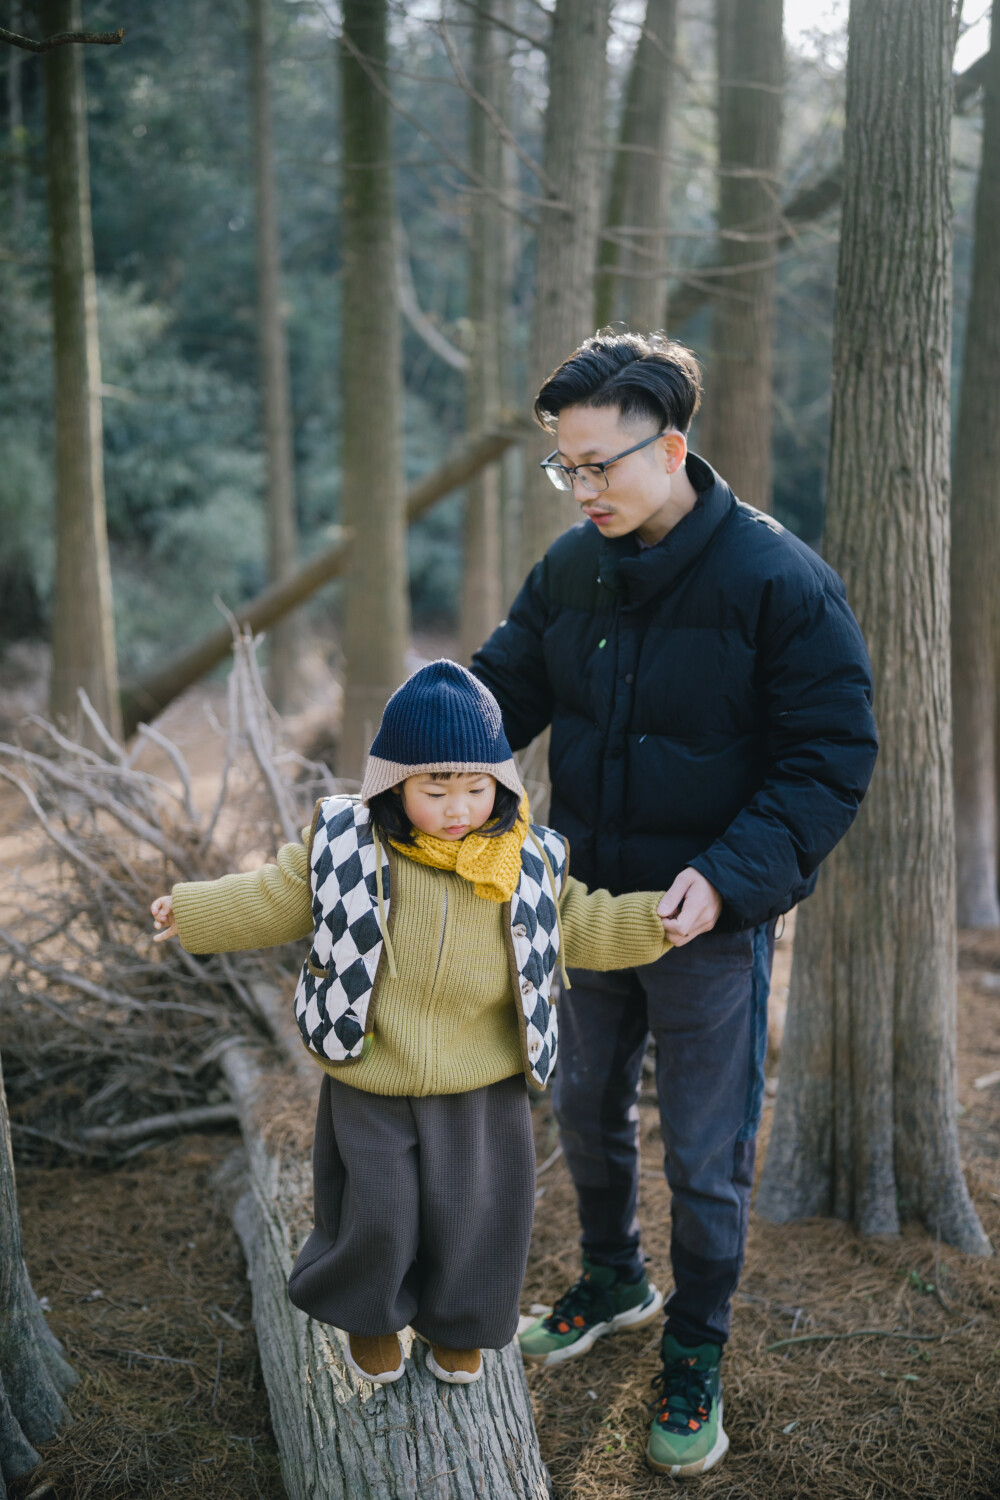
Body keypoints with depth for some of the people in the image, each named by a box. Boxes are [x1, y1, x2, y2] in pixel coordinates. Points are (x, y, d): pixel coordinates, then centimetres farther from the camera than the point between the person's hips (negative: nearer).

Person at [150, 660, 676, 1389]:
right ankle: (370, 1316, 40)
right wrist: (193, 910, 3)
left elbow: (583, 926, 5)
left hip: (482, 1090, 1)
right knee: (374, 1213, 8)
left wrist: (657, 919, -6)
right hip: (370, 1088, -1)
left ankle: (457, 1325, 42)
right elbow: (276, 898, 2)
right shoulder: (348, 848, -11)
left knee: (470, 1213, 12)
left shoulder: (530, 864, -7)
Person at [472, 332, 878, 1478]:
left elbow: (831, 763, -18)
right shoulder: (572, 568, -3)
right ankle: (611, 1276, 48)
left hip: (713, 918, -5)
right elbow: (502, 690, 4)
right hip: (592, 902, 5)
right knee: (585, 1111, 22)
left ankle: (693, 1360, 32)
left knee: (705, 1160, 9)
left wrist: (727, 878, -29)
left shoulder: (780, 581, -19)